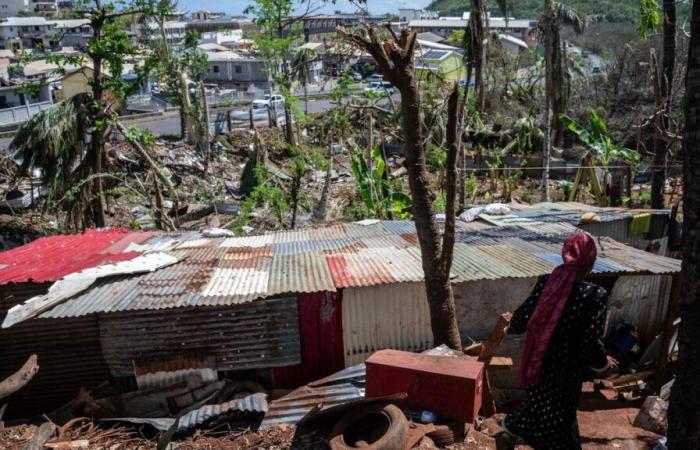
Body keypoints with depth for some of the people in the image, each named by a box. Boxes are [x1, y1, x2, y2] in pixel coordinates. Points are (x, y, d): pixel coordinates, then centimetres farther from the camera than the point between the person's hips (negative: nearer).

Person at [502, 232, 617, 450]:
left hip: (539, 363, 5)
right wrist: (602, 363, -1)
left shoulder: (546, 282, -10)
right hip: (565, 369, -5)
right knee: (560, 412, 17)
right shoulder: (595, 295, -23)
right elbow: (590, 342, -21)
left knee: (541, 399, 32)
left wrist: (511, 327, 17)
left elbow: (521, 319, -5)